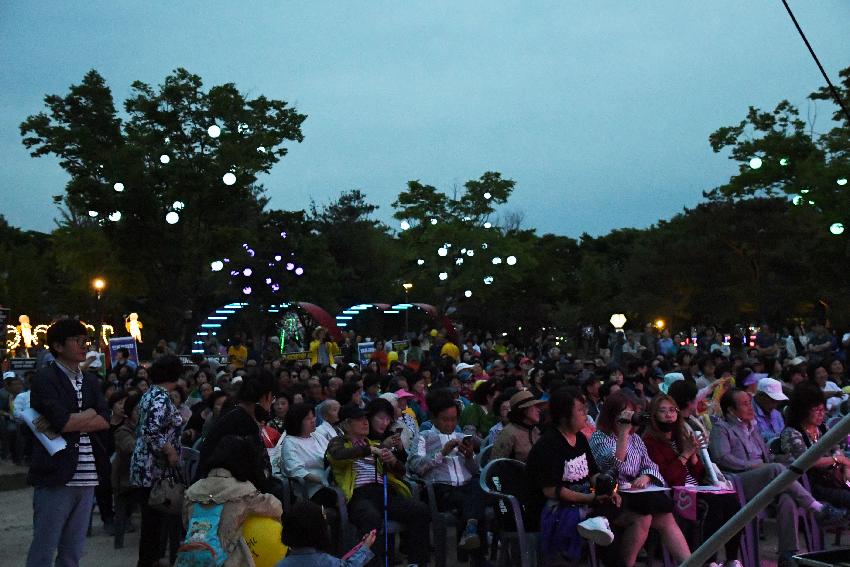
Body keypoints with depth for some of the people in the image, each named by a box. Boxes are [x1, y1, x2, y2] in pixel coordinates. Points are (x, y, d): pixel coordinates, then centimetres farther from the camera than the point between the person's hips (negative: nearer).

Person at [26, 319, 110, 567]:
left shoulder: (90, 382, 15)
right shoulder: (45, 378, -4)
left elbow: (105, 422, 1)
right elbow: (61, 420, -17)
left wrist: (69, 422, -10)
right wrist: (90, 414, -3)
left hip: (86, 477, 6)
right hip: (55, 475, -6)